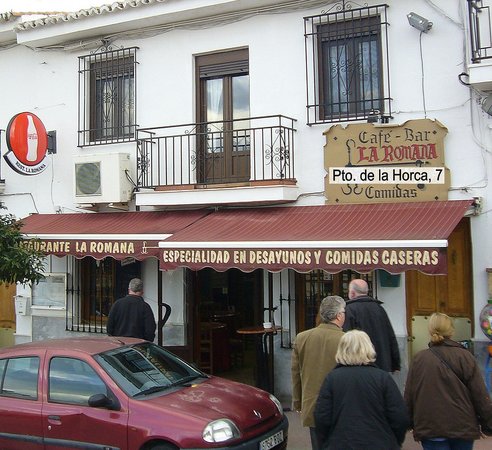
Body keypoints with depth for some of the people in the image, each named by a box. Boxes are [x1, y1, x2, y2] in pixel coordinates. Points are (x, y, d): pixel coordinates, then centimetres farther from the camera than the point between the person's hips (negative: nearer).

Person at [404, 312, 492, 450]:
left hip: (430, 429, 0)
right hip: (463, 428, 1)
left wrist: (411, 423, 15)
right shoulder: (465, 356, -6)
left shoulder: (419, 358, -4)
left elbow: (409, 396, 2)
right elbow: (480, 395, -5)